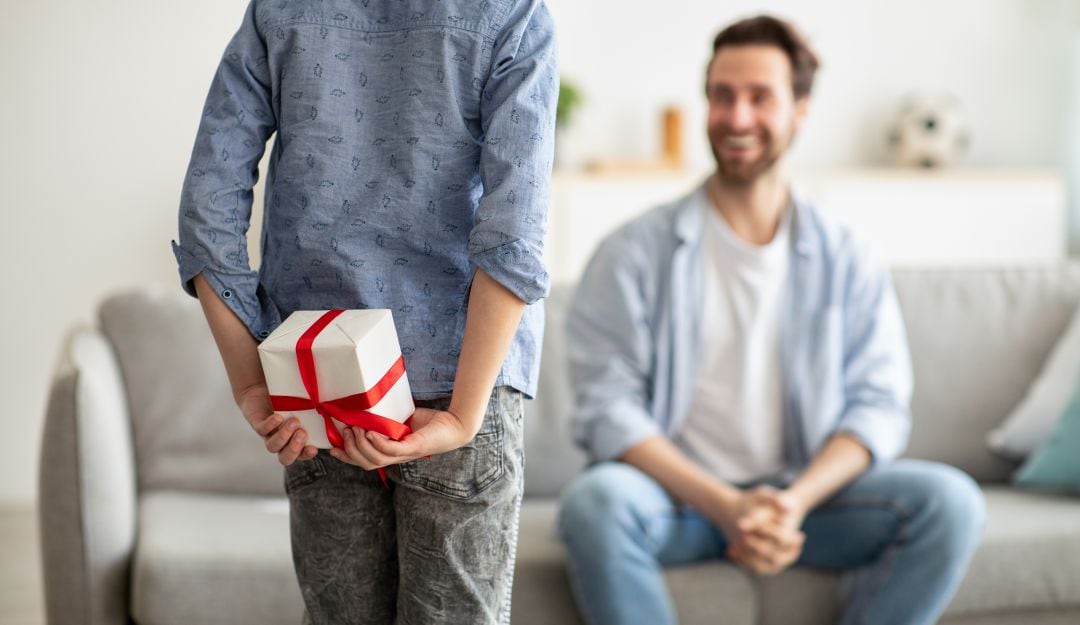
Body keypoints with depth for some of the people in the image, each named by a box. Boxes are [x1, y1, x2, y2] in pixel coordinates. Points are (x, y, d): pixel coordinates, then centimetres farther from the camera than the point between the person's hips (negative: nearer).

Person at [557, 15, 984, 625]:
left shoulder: (848, 263, 8)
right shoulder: (636, 253, 0)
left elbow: (878, 405, 1)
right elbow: (609, 407, -7)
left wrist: (796, 500, -18)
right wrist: (725, 507, -20)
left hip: (807, 491, 2)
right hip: (677, 491, -2)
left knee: (950, 500, -22)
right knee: (596, 500, -35)